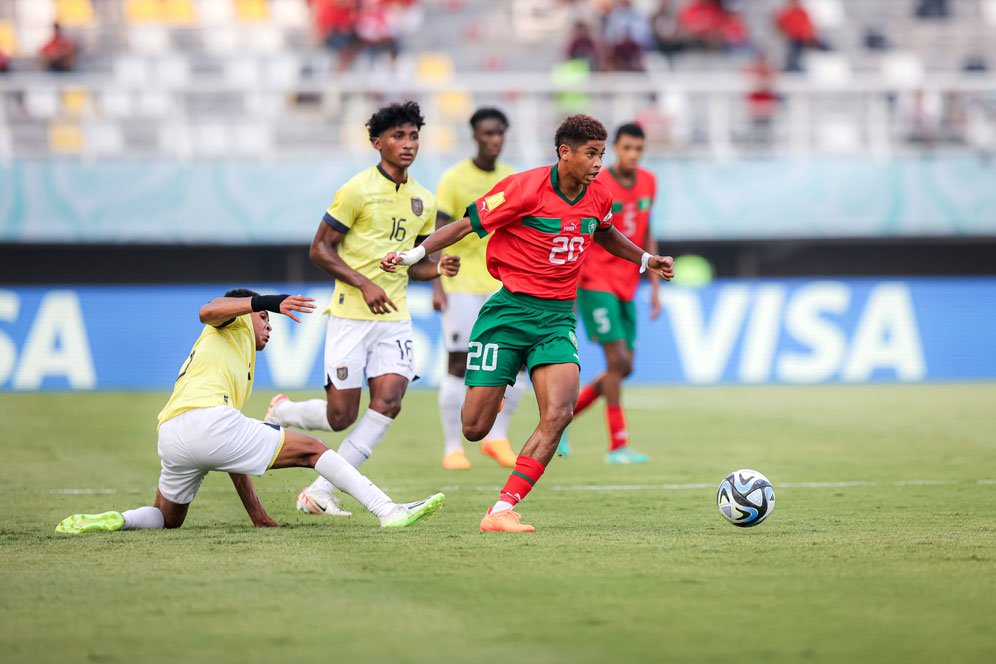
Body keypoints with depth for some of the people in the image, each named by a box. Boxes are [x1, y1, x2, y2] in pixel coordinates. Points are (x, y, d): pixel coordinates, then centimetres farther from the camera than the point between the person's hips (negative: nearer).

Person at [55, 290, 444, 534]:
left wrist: (259, 517, 34)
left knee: (167, 519, 27)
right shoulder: (234, 321, 22)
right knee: (312, 450, 1)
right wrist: (269, 302, -16)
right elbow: (208, 311, -6)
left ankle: (112, 520, -2)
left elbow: (234, 459, 37)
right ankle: (389, 511, -9)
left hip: (170, 439, 8)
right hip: (206, 418, -8)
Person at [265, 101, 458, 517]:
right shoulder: (358, 190, -8)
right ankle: (281, 413, 29)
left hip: (395, 317, 5)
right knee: (341, 415, -5)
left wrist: (438, 268, -2)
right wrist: (364, 284, -18)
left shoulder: (424, 200, 11)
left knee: (388, 402, -13)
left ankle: (320, 491, -4)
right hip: (351, 315, -5)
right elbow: (320, 249, -7)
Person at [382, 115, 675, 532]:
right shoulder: (525, 188, -13)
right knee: (474, 429, -5)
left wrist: (645, 259, 27)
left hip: (557, 316, 4)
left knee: (559, 413, -21)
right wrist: (412, 255, -17)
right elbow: (466, 226, -8)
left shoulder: (598, 196, 6)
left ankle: (501, 512, -18)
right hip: (510, 308, -4)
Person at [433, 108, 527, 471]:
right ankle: (453, 448, 6)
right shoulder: (454, 179, -7)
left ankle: (497, 437, 10)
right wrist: (437, 285, -19)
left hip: (501, 284, 5)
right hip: (461, 282, -5)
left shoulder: (511, 179, 9)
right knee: (459, 365, -4)